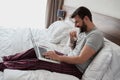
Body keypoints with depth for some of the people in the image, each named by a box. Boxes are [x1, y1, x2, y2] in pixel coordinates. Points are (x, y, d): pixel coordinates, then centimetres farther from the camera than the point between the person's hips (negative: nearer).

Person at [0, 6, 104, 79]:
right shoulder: (84, 31, 10)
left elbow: (81, 59, -26)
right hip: (69, 59, 9)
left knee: (38, 62, -21)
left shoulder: (95, 35, -20)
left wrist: (57, 57, -20)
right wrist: (72, 39, -2)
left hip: (76, 69, -9)